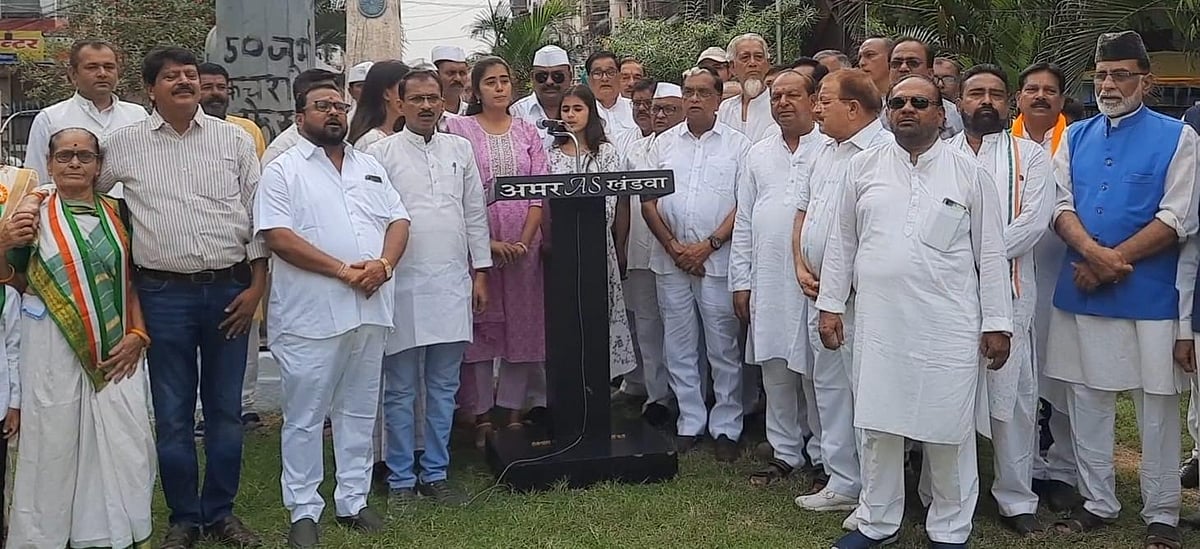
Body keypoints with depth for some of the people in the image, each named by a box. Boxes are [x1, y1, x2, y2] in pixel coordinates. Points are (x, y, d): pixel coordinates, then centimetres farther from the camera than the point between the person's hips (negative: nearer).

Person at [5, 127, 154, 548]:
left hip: (114, 351, 3)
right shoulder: (34, 209, 0)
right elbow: (11, 278, 2)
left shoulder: (115, 212, 8)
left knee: (122, 445, 3)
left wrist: (137, 334, -1)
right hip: (52, 348, -3)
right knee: (53, 442, 3)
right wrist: (7, 243, -18)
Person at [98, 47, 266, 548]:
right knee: (172, 412, 7)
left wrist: (256, 286, -2)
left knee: (226, 408, 9)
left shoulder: (234, 140, 4)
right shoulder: (124, 144, 3)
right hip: (164, 294, 0)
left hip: (230, 290, 1)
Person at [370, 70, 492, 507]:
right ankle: (401, 480, 14)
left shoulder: (459, 149, 12)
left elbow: (475, 213, 14)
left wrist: (480, 272, 11)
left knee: (444, 387, 10)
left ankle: (435, 474, 21)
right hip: (402, 285, -3)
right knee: (400, 390, 4)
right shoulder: (382, 153, 0)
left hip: (452, 285, 4)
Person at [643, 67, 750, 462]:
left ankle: (726, 427, 12)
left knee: (723, 347, 2)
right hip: (670, 261, 3)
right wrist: (675, 247, -5)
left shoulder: (738, 145, 3)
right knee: (679, 347, 8)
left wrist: (707, 246, -11)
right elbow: (648, 202, 7)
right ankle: (690, 423, 19)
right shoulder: (664, 143, 11)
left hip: (718, 260, -3)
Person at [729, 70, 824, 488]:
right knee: (775, 369, 10)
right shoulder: (759, 154, 14)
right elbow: (744, 221, 14)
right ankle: (785, 452, 22)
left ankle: (824, 455, 15)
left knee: (818, 371, 2)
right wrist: (740, 280, 10)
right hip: (767, 282, 5)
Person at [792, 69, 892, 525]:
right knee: (828, 386, 16)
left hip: (860, 297, -9)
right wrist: (801, 267, 8)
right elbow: (803, 210, 21)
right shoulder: (826, 151, 15)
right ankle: (843, 483, 29)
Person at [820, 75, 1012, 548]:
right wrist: (830, 305, 7)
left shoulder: (968, 173, 3)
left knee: (949, 430, 5)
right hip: (877, 320, 2)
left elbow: (990, 252, 4)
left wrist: (997, 323, 2)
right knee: (877, 425, 9)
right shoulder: (863, 167, 7)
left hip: (948, 326, -1)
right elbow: (841, 241, 11)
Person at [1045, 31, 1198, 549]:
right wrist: (1094, 253, -15)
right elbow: (1061, 205, 4)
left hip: (1149, 295, -4)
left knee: (1156, 405, 4)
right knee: (1086, 400, 10)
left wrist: (1112, 262, -12)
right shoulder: (1075, 137, 10)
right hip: (1080, 291, 4)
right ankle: (1097, 502, 25)